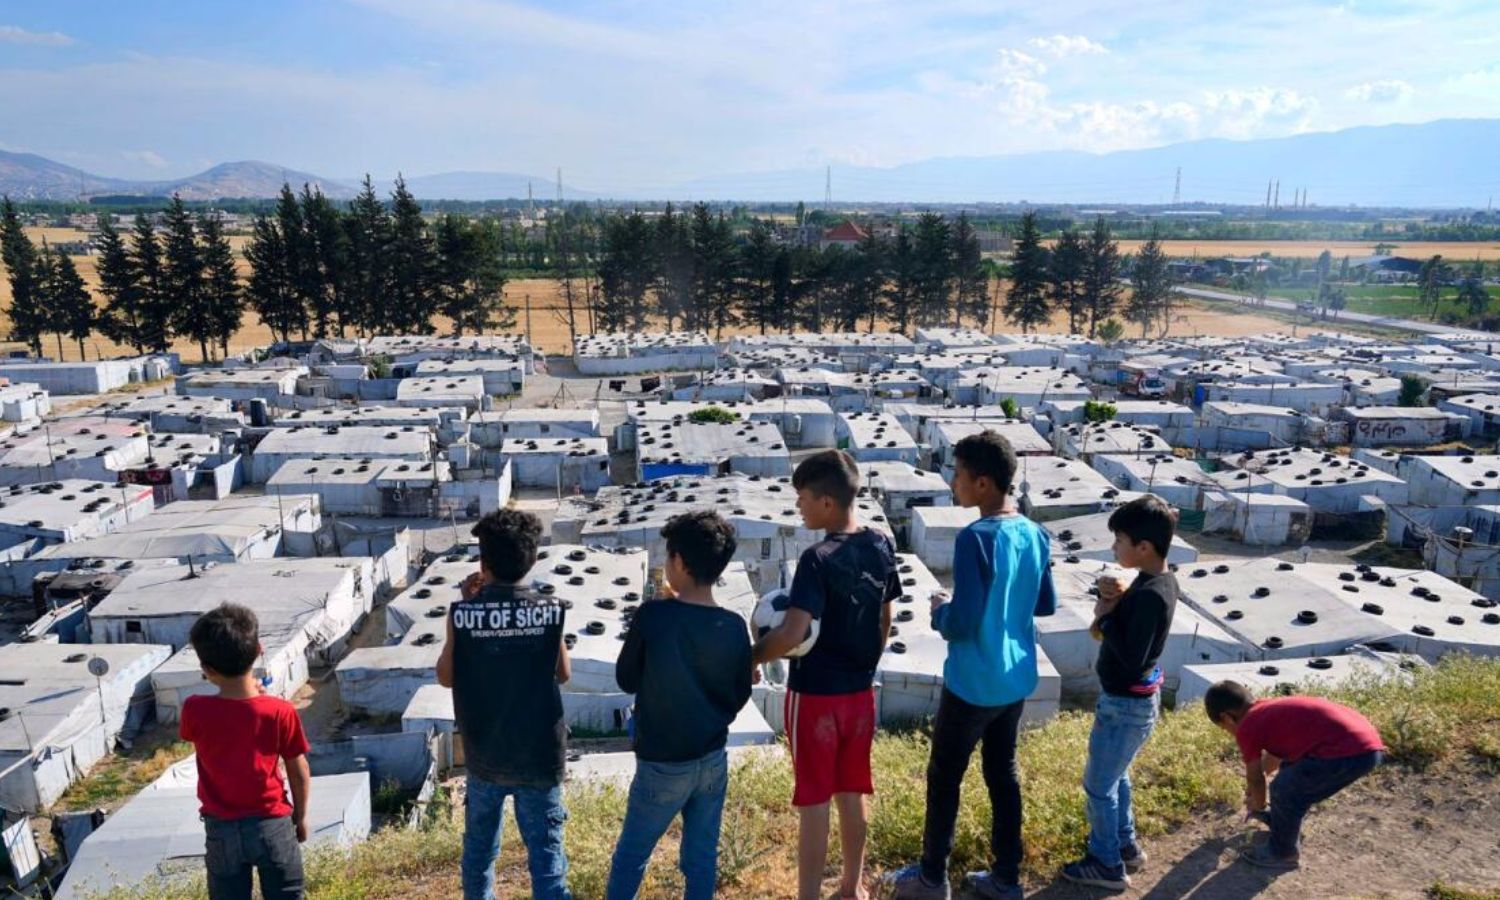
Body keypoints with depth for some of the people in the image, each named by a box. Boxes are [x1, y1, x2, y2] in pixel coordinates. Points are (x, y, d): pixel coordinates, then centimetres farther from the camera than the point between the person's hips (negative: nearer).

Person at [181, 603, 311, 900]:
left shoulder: (195, 711, -16)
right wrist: (301, 816, 9)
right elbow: (299, 772, -6)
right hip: (272, 825, -1)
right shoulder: (280, 712, -17)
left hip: (222, 830, 1)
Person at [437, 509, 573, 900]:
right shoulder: (550, 612, -12)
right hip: (539, 754, -1)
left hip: (484, 754, 2)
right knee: (546, 853, 6)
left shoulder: (463, 613, -12)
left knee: (479, 847, 22)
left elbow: (445, 677, 2)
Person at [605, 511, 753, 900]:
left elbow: (626, 680, -4)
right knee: (702, 857, 16)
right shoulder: (734, 626, -8)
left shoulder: (652, 616, -19)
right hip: (713, 759, 4)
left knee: (631, 856, 15)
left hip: (662, 763, -3)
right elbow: (740, 696, 3)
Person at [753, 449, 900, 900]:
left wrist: (750, 657, -13)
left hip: (815, 695, -6)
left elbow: (793, 633, -29)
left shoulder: (818, 558, -23)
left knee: (813, 803, 6)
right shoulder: (882, 547, -1)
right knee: (852, 795, 19)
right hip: (860, 692, 7)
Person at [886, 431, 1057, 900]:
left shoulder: (975, 538, -24)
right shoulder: (1035, 534, 0)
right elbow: (1048, 604, 11)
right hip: (1016, 681, 7)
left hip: (972, 685, -7)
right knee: (1003, 774, 19)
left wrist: (939, 612, -5)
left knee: (944, 778, 10)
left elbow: (963, 624, -24)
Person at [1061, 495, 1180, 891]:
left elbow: (1130, 658, -29)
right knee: (1115, 777, 26)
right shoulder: (1162, 580, 1)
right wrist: (1112, 596, -8)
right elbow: (1127, 621, 9)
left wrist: (1105, 617, -20)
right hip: (1135, 700, 10)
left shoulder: (1150, 594, -29)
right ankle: (1126, 846, 41)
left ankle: (1107, 864, 23)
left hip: (1125, 705, -10)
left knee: (1098, 785, 8)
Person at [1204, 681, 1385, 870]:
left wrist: (1257, 806, 29)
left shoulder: (1246, 728, -4)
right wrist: (1259, 776, 55)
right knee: (1290, 771, 27)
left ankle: (1283, 853, 19)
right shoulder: (1270, 708, 21)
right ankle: (1282, 819, 45)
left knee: (1285, 790, 2)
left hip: (1353, 752, -9)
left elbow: (1255, 779, 9)